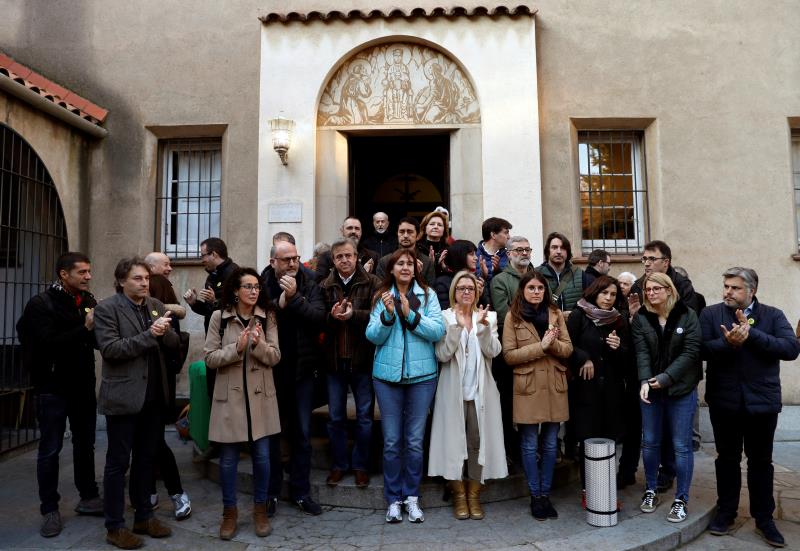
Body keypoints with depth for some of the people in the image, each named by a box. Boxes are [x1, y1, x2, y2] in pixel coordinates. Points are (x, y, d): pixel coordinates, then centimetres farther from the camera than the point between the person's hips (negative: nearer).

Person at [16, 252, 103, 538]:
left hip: (83, 386, 5)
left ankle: (88, 497, 29)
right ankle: (50, 509, 19)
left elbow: (98, 340, 7)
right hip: (53, 388, -5)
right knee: (50, 450, 6)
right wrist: (85, 329, -27)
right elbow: (48, 344, -21)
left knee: (85, 444, 15)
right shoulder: (41, 304, -10)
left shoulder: (89, 301, 4)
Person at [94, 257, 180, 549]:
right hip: (123, 396, -5)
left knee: (146, 459, 15)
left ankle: (144, 516, 28)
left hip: (154, 396, 6)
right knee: (118, 462, 5)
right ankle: (115, 526, 17)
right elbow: (109, 349, -18)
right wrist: (148, 335, -23)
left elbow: (175, 344, 5)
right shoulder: (107, 308, -7)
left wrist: (165, 331, -15)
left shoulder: (156, 306, 9)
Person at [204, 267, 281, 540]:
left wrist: (258, 344, -23)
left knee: (262, 455, 7)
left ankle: (260, 508, 27)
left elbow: (275, 357, -4)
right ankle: (229, 511, 27)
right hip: (230, 395, -1)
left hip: (260, 395, 1)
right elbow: (210, 358, -6)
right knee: (228, 457, 8)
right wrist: (237, 347, -21)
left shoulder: (267, 317, -1)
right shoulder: (219, 317, -5)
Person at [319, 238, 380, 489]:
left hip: (363, 358, -2)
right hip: (334, 360, 3)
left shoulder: (372, 283, -2)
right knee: (335, 417, 12)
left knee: (365, 416, 8)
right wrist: (332, 316, -19)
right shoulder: (325, 286, 6)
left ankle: (361, 465, 24)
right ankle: (339, 464, 28)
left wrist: (353, 314, -25)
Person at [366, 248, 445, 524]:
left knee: (415, 440, 8)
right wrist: (388, 314, -19)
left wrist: (410, 314, -19)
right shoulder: (381, 297, 4)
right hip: (387, 375, 1)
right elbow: (373, 336, -3)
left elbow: (438, 331, -9)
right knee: (392, 441, 7)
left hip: (422, 374, 0)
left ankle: (412, 496, 23)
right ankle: (393, 499, 21)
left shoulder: (427, 294, 1)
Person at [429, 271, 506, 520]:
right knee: (455, 441, 3)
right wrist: (457, 326, -20)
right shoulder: (445, 317, 0)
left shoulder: (488, 317, 7)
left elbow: (493, 351, -6)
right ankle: (459, 496, 18)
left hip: (480, 390, 2)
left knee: (478, 441, 5)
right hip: (453, 391, -2)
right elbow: (442, 354, -11)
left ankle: (474, 495, 19)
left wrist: (483, 326, -20)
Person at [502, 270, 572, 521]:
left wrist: (552, 343, -16)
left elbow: (568, 349, 4)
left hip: (554, 386, 3)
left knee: (550, 444, 10)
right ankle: (535, 496, 17)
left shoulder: (556, 314, 8)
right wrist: (540, 346, -15)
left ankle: (545, 494, 23)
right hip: (527, 387, -3)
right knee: (530, 445, 3)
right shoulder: (513, 316, -2)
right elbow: (509, 355, -7)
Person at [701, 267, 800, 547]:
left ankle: (764, 518, 28)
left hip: (762, 401, 0)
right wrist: (728, 342, -29)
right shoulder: (710, 314, -2)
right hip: (724, 400, 0)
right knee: (727, 458, 14)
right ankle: (726, 511, 29)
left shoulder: (773, 315, -1)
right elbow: (702, 348, -13)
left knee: (761, 461, 12)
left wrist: (751, 333, -20)